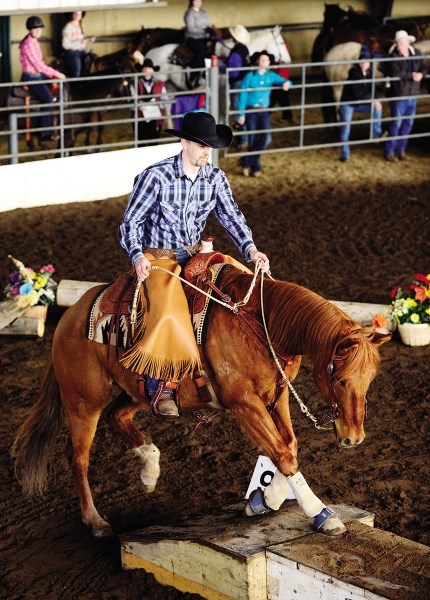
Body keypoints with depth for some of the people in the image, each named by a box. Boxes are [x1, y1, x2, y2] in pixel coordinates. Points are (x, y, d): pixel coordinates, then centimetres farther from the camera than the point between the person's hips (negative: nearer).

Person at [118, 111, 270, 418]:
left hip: (195, 256, 6)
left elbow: (230, 215, -2)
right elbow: (131, 222, -10)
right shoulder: (155, 176, -15)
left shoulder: (215, 177, 0)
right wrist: (138, 256, -28)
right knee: (170, 312, -30)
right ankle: (163, 387, -19)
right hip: (158, 258, -6)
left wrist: (251, 249, -20)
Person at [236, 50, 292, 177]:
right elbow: (243, 95, -7)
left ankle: (247, 161, 6)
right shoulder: (250, 76, -7)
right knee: (252, 140, 1)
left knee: (265, 138, -9)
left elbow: (284, 81, 0)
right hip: (251, 110, -3)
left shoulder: (271, 76, 3)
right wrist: (241, 115, -10)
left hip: (264, 111, 3)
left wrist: (286, 83, -27)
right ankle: (255, 166, 17)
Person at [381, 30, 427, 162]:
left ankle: (401, 150, 25)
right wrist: (412, 75, -25)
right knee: (396, 123, 0)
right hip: (398, 95, -5)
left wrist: (421, 74, -22)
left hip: (412, 95, 5)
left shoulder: (416, 54, 4)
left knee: (408, 123, 12)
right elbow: (396, 73, -25)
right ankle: (389, 151, 12)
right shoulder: (393, 57, -12)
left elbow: (424, 68, 0)